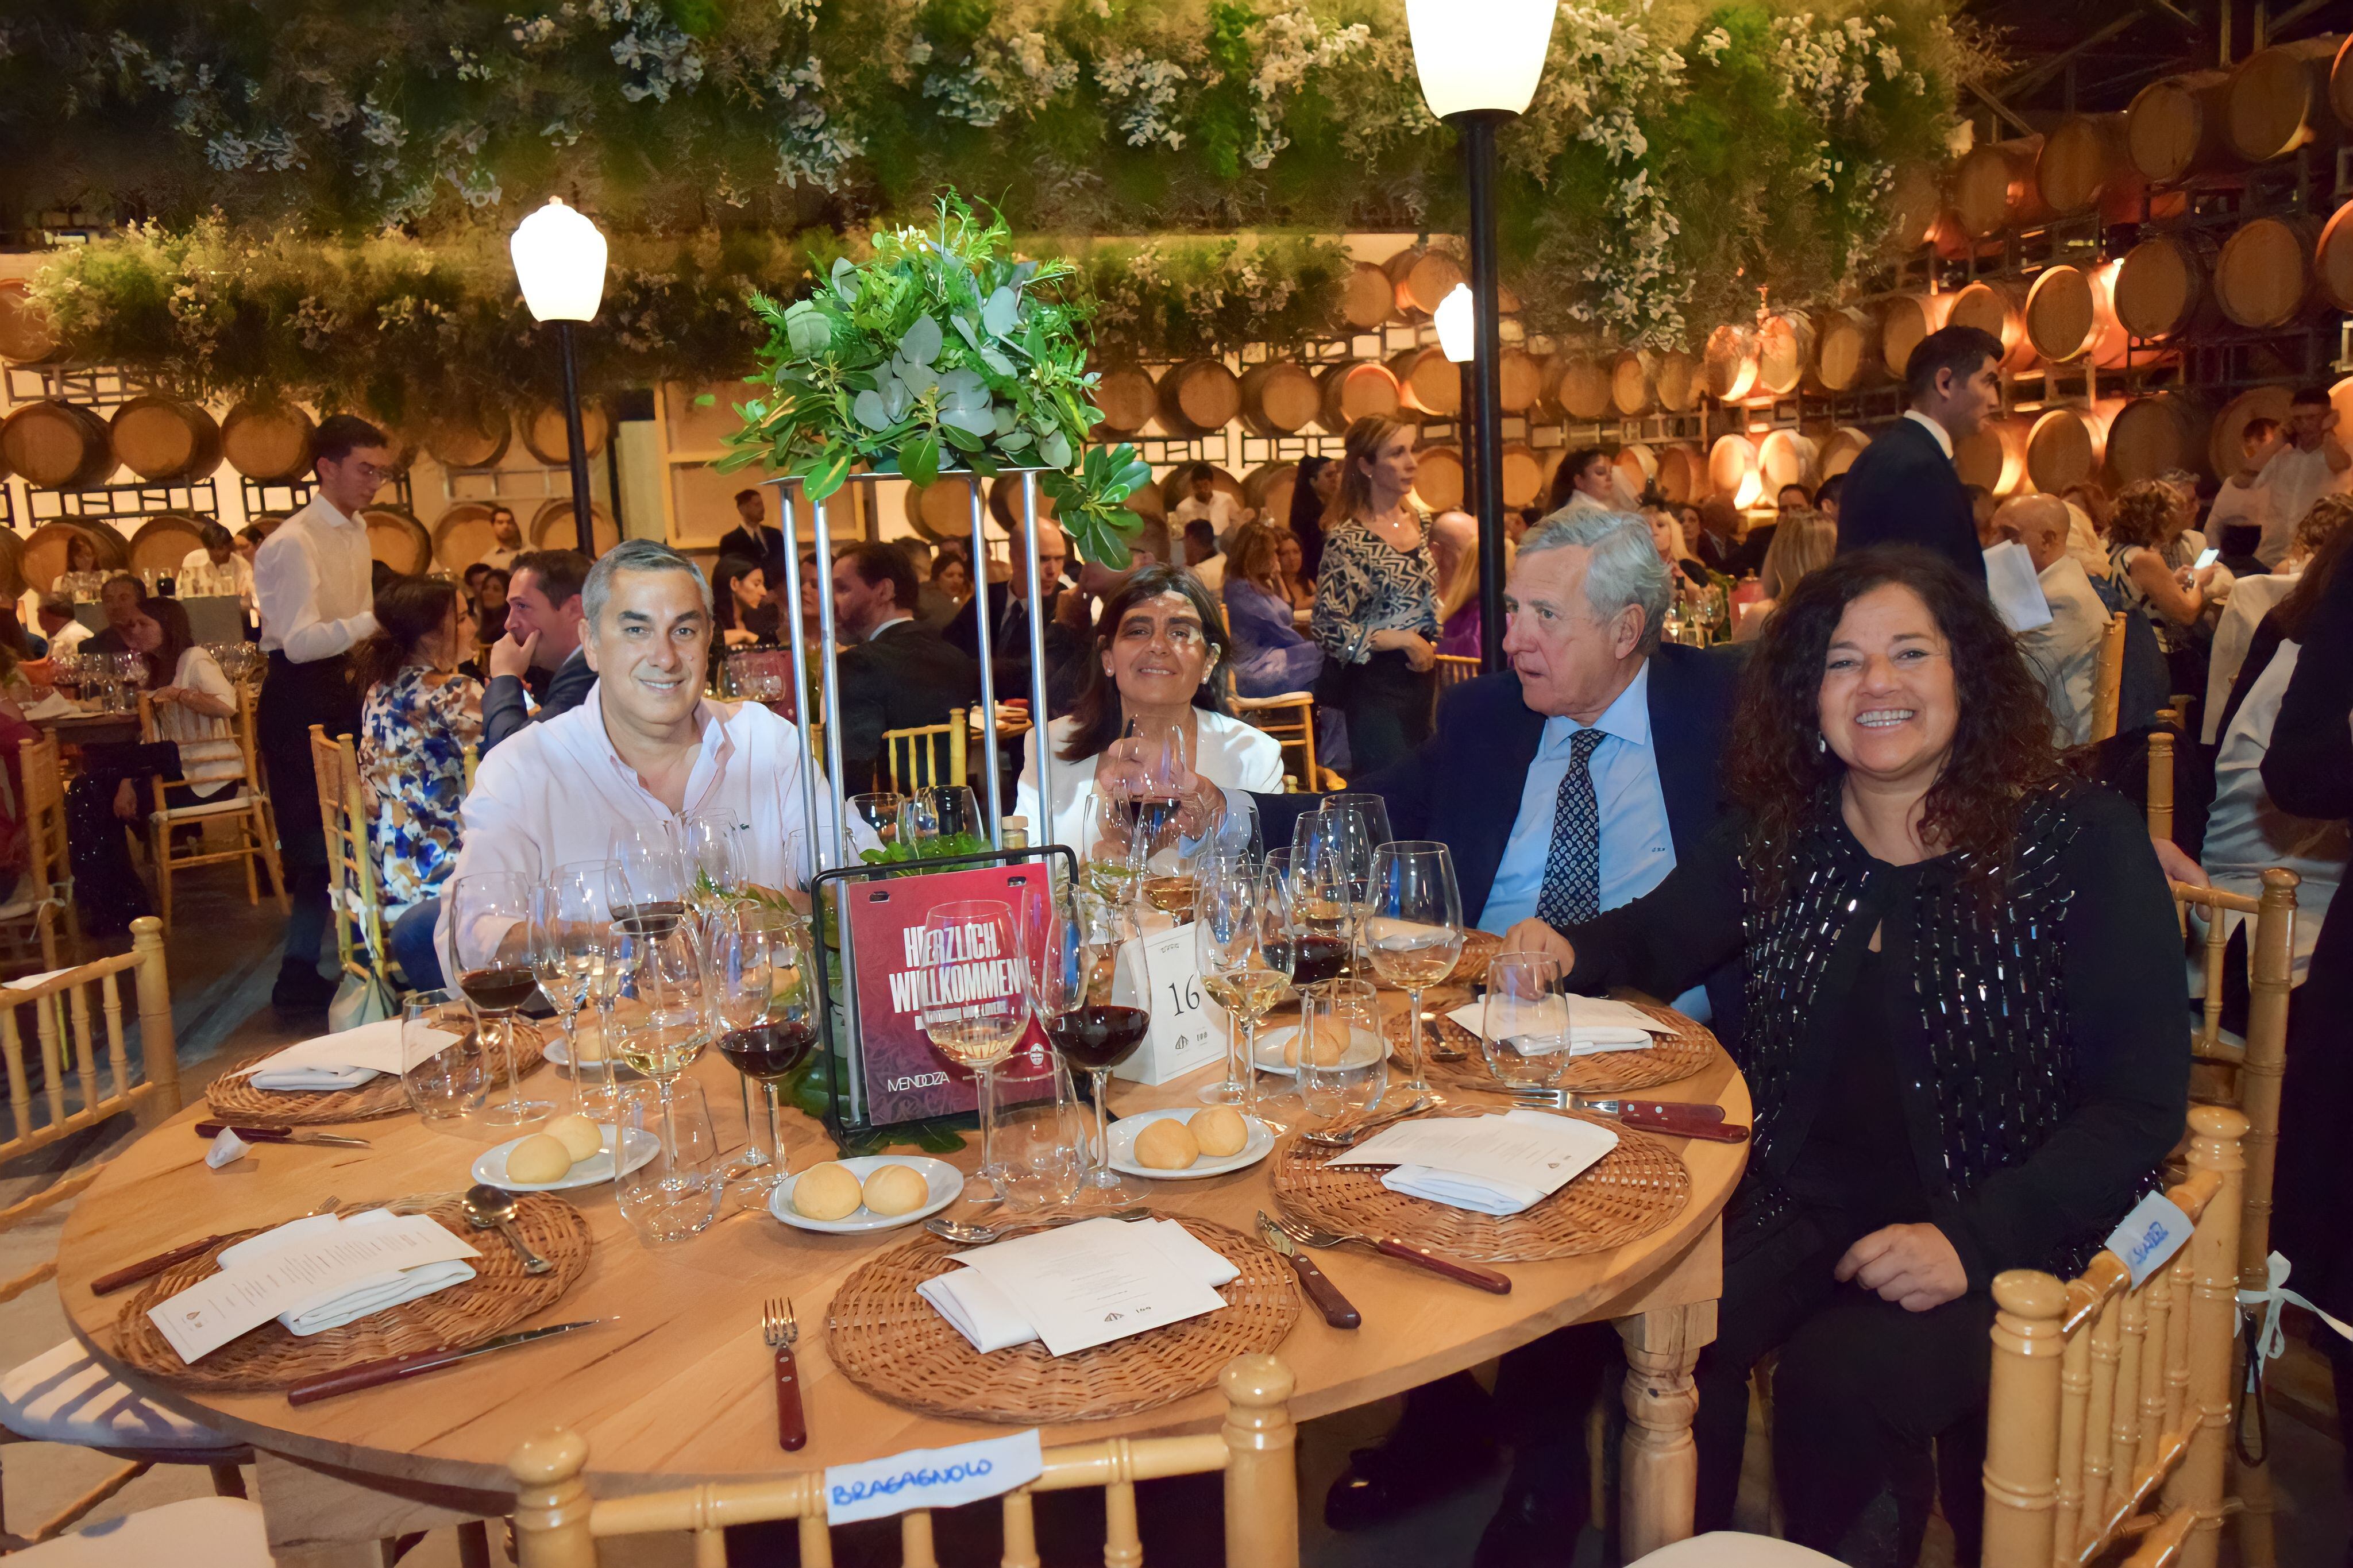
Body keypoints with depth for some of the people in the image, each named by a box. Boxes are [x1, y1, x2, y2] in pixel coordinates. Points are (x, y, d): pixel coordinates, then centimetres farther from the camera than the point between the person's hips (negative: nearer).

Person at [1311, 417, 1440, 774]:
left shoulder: (1418, 522, 7)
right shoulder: (1348, 539, -15)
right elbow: (1327, 629, -19)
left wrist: (1429, 644, 8)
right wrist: (1405, 640, -16)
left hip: (1422, 674, 7)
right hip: (1375, 687, -7)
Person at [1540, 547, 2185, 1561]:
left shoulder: (2081, 841, -8)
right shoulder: (1782, 838, 4)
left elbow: (2141, 1104, -9)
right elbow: (1655, 936, 19)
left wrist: (1973, 1238, -20)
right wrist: (1570, 952, -5)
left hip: (2008, 1226, -3)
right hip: (1800, 1200, 3)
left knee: (1837, 1378, -27)